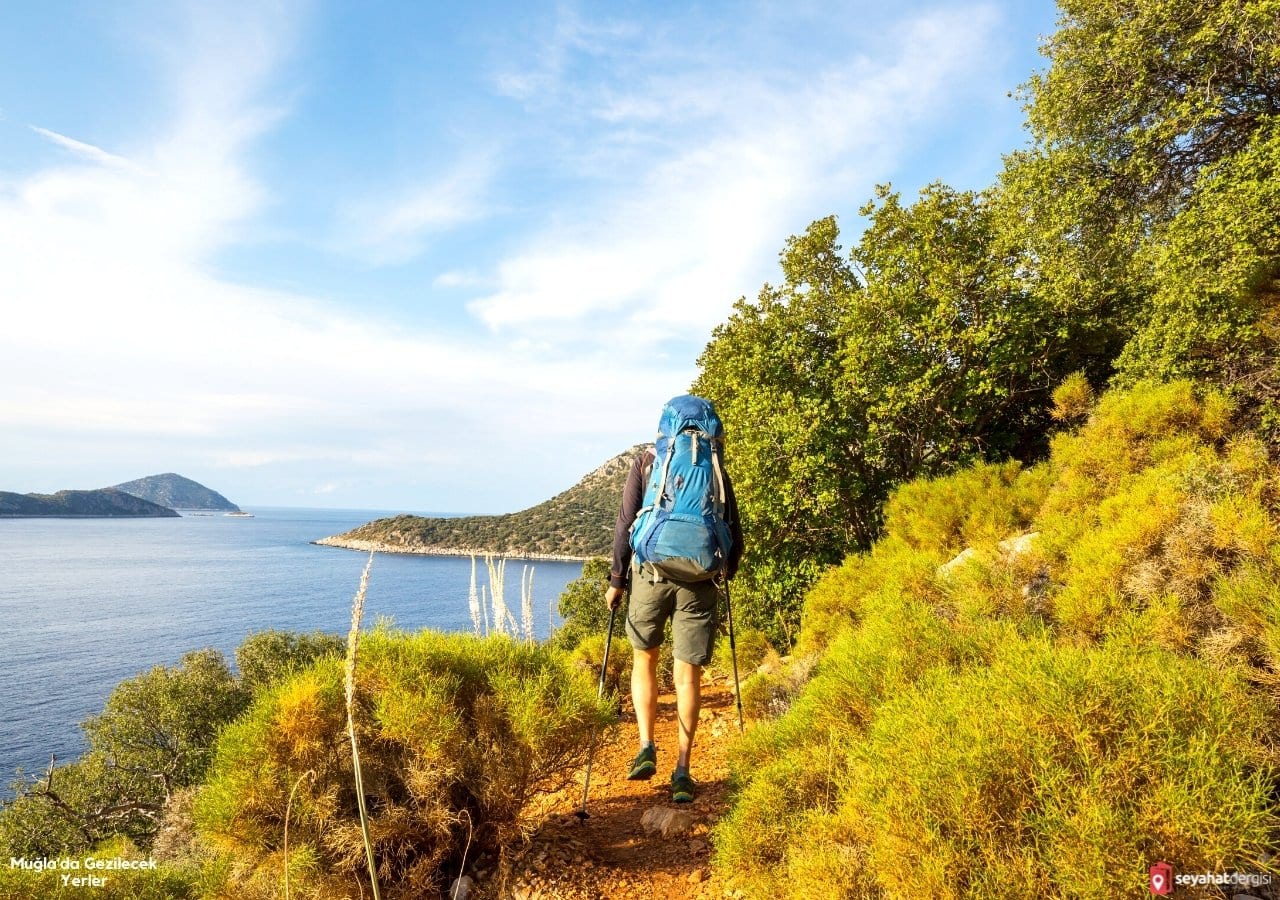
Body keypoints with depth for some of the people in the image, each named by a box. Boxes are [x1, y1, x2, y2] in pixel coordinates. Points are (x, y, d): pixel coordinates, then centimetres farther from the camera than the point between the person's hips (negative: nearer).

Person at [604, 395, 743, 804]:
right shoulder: (717, 471, 9)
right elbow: (734, 536, 10)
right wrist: (726, 572, 27)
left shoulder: (645, 463, 5)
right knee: (688, 674, 8)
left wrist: (616, 579, 5)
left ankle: (646, 747, 9)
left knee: (643, 659, 19)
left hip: (651, 573, -1)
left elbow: (625, 524, -1)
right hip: (700, 581, 1)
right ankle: (682, 770, 8)